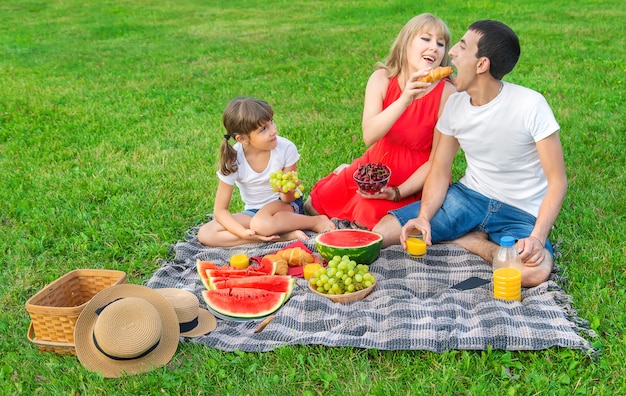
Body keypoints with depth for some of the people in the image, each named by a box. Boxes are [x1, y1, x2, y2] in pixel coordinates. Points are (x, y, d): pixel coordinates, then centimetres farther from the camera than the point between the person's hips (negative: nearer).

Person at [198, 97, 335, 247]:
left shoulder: (286, 148, -21)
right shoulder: (233, 160, -19)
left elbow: (288, 199, -13)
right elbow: (220, 209, -13)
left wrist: (288, 192, -38)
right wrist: (243, 233, -30)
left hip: (285, 206, -3)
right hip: (253, 211, 4)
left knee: (261, 223, -39)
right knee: (205, 234, -22)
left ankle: (317, 221, -15)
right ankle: (286, 235, -21)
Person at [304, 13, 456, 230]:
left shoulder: (446, 93, -23)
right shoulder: (382, 79, -15)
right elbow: (369, 136, -29)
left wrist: (398, 192, -24)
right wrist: (405, 99, -43)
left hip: (416, 178, -3)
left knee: (368, 216, -27)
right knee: (314, 206, 10)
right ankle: (346, 173, 39)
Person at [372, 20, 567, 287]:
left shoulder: (530, 105, -18)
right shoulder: (455, 103, -3)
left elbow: (557, 181, -16)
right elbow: (439, 172, 2)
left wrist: (537, 238, -29)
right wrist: (424, 216, -17)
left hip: (519, 212, -4)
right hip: (469, 196, 4)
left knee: (537, 270, -36)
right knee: (382, 232, -13)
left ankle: (460, 239, -8)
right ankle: (480, 239, -3)